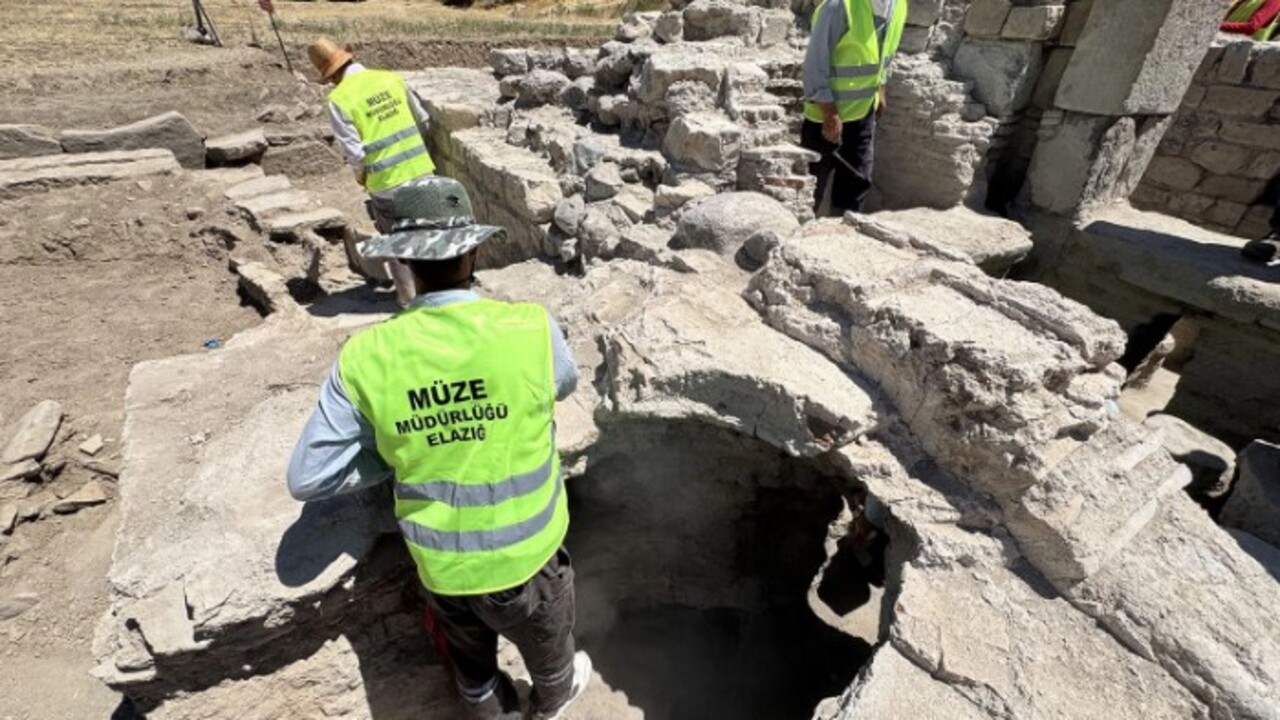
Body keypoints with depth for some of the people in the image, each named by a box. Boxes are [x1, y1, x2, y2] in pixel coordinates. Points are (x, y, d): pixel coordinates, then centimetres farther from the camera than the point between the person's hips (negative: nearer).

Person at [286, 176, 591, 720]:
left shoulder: (366, 358, -18)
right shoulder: (531, 329, -24)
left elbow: (307, 478, -10)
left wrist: (400, 452, 1)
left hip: (441, 565, 2)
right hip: (524, 554, -1)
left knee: (470, 654, 33)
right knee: (545, 641, 33)